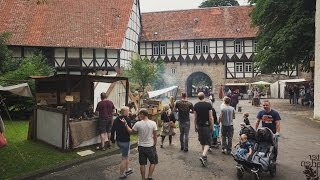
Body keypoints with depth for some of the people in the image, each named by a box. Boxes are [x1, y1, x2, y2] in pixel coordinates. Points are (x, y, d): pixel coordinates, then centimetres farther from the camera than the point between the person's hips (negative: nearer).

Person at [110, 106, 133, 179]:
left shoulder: (116, 119, 4)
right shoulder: (127, 119, -18)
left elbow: (112, 130, 7)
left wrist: (112, 139, 15)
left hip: (118, 140, 8)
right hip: (125, 141, -8)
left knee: (126, 155, 25)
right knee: (124, 158, 5)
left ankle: (127, 170, 36)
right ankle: (122, 175, 14)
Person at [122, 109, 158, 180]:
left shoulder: (138, 124, -12)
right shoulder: (153, 123, -11)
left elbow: (131, 132, 3)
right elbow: (155, 136, -5)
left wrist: (125, 124, 10)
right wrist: (155, 145, 8)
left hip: (141, 146, 1)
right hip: (150, 146, -1)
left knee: (142, 164, 14)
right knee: (153, 162, 18)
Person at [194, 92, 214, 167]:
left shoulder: (196, 105, 0)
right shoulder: (208, 105, -10)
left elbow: (195, 117, 4)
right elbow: (211, 117, -11)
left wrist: (195, 126, 14)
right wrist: (212, 127, -3)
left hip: (199, 126, 4)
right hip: (207, 126, -3)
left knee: (202, 142, 16)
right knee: (208, 142, 2)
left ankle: (205, 157, 26)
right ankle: (203, 156, -17)